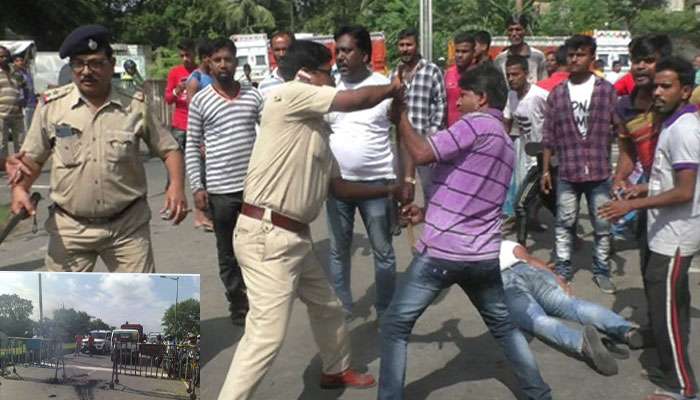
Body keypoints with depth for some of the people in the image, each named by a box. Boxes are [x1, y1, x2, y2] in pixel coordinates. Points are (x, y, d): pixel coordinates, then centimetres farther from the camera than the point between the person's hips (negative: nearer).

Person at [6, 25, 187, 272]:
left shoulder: (135, 107, -5)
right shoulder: (52, 105, -3)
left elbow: (169, 149, 3)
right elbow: (32, 158, 5)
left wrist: (176, 185, -16)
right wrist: (20, 188, -14)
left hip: (128, 225, 0)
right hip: (70, 227, 1)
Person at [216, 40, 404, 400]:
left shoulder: (317, 127, 16)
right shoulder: (288, 95, -10)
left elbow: (338, 186, 21)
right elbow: (357, 100, -13)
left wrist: (390, 190, 21)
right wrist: (391, 88, 7)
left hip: (295, 235, 10)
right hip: (266, 235, -10)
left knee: (327, 307, 26)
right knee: (267, 334, -12)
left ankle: (336, 370, 50)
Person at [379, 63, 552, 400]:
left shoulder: (476, 124, -9)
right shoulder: (506, 143, 19)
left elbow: (421, 154, -17)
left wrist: (400, 117, -3)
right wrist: (427, 214, 19)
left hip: (441, 252, -8)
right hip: (483, 255, 8)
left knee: (395, 326, 4)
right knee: (504, 325, 24)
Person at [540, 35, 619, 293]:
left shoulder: (606, 90, 0)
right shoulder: (557, 94, 4)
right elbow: (548, 136, 6)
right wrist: (545, 170, 5)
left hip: (600, 172, -1)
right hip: (567, 173, 1)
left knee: (602, 226, 9)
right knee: (564, 224, 10)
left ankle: (601, 271, 24)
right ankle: (562, 268, 23)